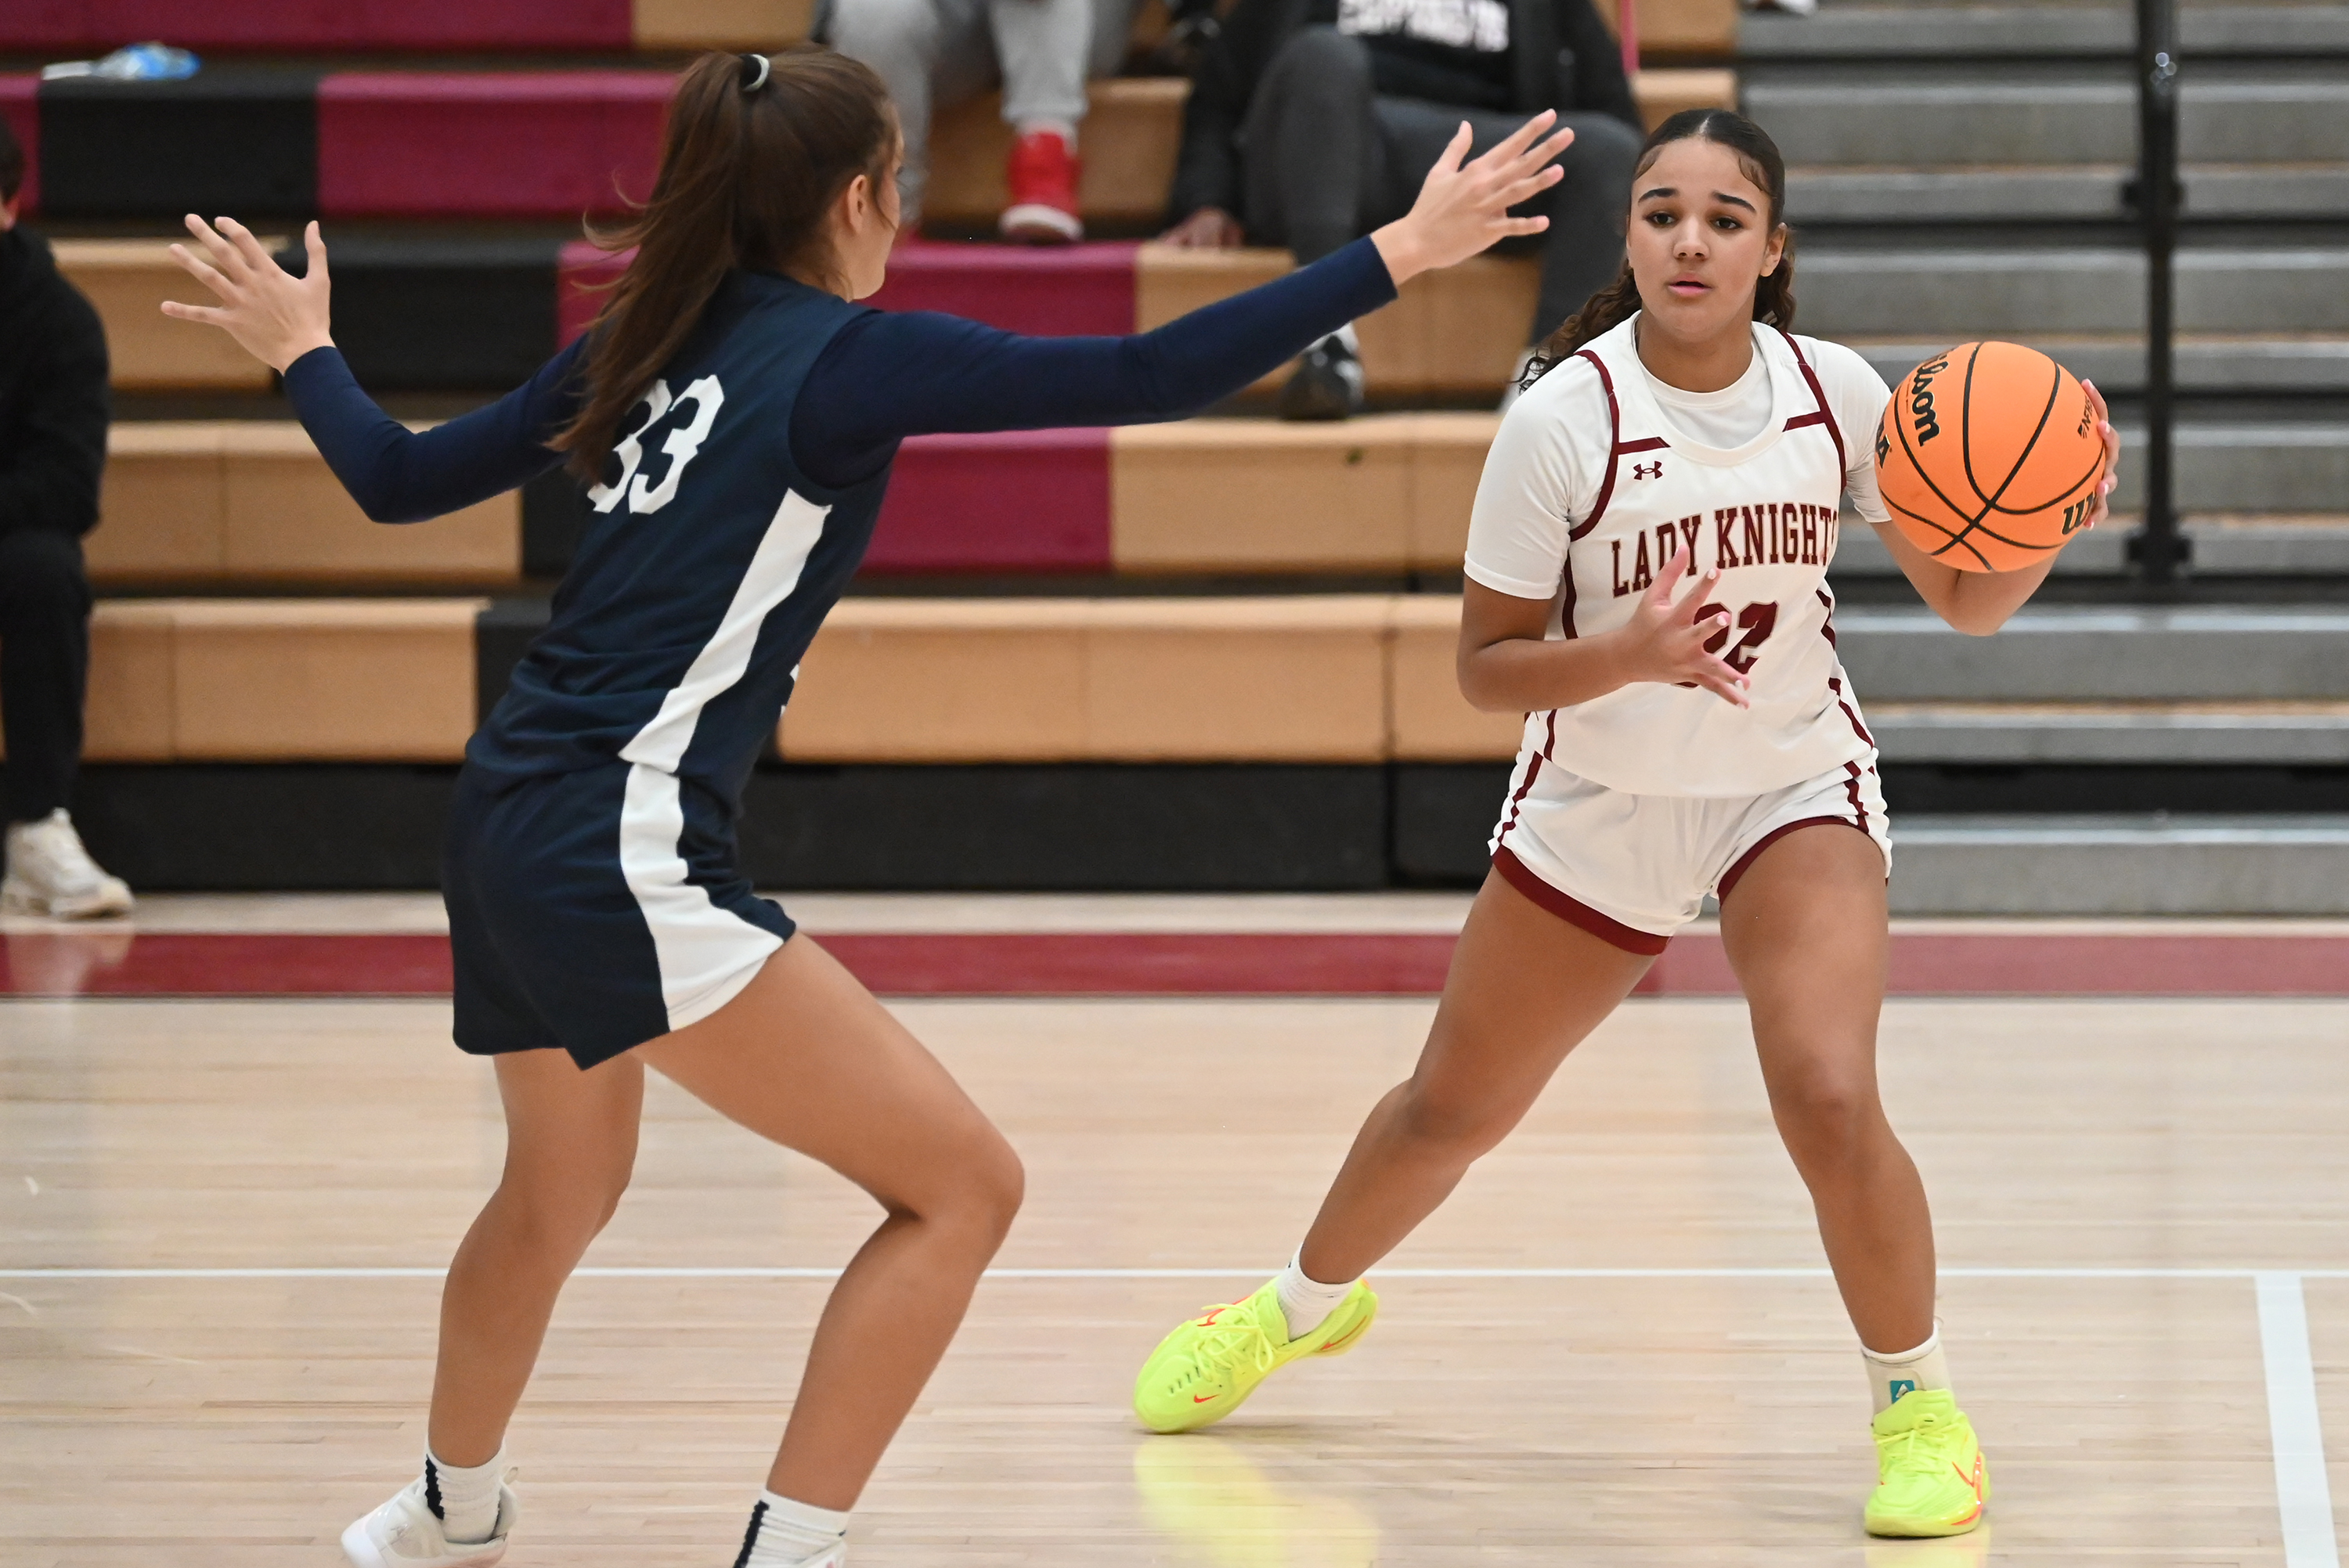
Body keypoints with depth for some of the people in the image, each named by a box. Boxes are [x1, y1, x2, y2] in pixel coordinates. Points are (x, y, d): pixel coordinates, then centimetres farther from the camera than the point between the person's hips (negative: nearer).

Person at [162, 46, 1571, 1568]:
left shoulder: (648, 343, 11)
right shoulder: (849, 358, -10)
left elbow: (400, 478, 18)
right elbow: (1150, 377, -16)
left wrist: (303, 350, 37)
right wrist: (1397, 254, -12)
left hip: (507, 825, 9)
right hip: (628, 857, -9)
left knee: (565, 1185, 33)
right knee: (962, 1184, -6)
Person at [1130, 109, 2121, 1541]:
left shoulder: (1837, 393, -13)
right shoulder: (1564, 417, -19)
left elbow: (1968, 601, -3)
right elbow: (1489, 666, -14)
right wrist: (1624, 656, -33)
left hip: (1795, 791, 0)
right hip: (1598, 809, 0)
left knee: (1828, 1100, -24)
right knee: (1451, 1111, 16)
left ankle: (1921, 1412, -4)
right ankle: (1306, 1307, 47)